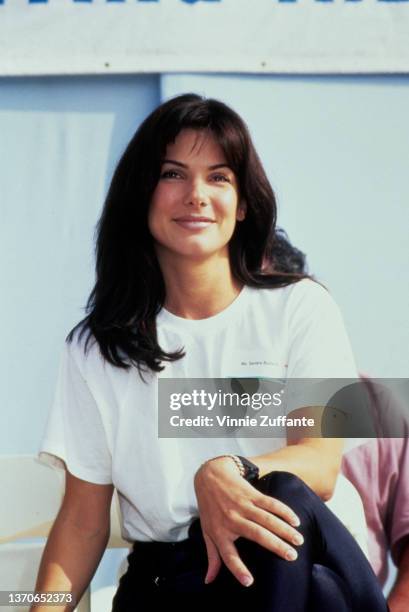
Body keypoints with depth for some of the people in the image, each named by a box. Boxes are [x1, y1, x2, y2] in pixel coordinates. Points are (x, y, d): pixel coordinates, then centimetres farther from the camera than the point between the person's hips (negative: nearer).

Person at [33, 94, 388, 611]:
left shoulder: (300, 307, 4)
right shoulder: (95, 347, 9)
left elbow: (321, 465, -8)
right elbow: (84, 519, 7)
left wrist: (227, 472, -30)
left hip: (285, 567, 0)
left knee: (288, 499, -35)